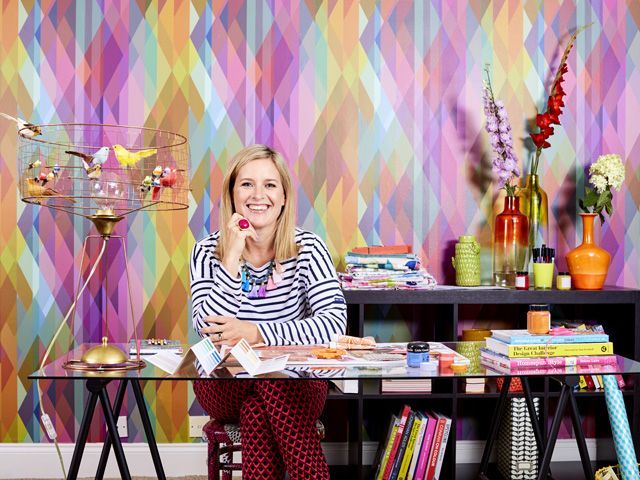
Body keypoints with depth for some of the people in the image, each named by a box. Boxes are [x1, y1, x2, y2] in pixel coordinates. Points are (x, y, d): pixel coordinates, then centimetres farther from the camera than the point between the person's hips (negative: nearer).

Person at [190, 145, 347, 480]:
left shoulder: (307, 248, -3)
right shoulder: (208, 252, -1)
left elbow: (335, 322, -16)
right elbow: (208, 328, -14)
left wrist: (257, 333, -24)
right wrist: (232, 258, -21)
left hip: (296, 380, 0)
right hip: (226, 385, 1)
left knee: (257, 410, -34)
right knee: (257, 405, -33)